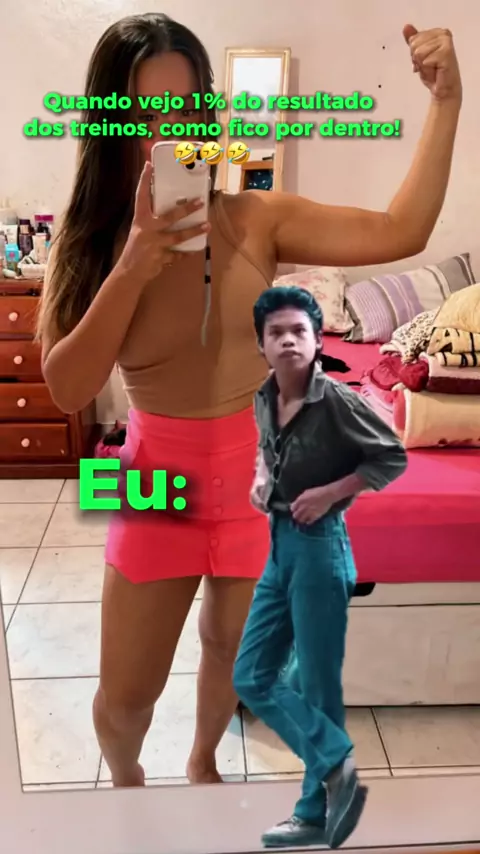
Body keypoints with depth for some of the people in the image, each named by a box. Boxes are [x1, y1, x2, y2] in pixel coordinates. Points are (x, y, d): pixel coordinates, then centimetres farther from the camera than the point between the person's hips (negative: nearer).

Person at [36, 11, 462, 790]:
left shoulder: (257, 221, -10)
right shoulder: (89, 244, -9)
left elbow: (399, 233, -16)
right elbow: (67, 390, -19)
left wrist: (446, 101, -19)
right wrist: (131, 271, -29)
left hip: (258, 475, 1)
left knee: (229, 650, 23)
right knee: (125, 693, 12)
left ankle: (203, 761, 58)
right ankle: (125, 783, 51)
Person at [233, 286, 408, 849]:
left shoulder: (338, 401, -15)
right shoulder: (263, 402, 4)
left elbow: (393, 458, -9)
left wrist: (329, 493, -16)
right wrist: (260, 481, 3)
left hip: (320, 547, -7)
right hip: (279, 547, 7)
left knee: (317, 686, 6)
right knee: (251, 679, 9)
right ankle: (336, 766, 19)